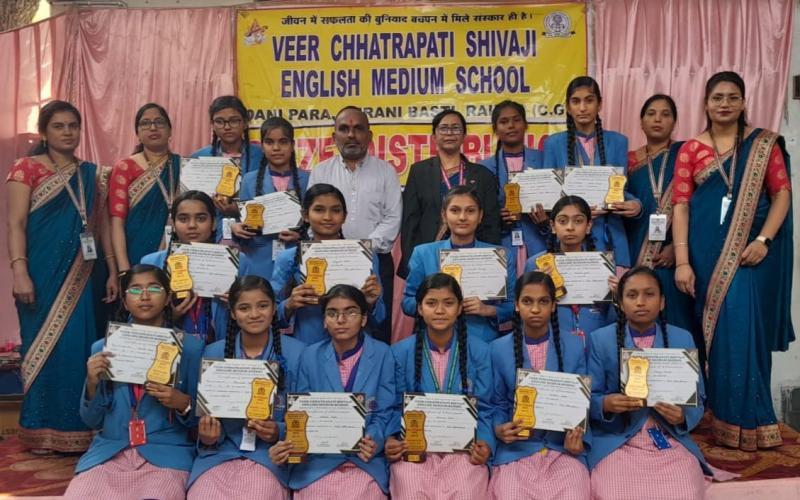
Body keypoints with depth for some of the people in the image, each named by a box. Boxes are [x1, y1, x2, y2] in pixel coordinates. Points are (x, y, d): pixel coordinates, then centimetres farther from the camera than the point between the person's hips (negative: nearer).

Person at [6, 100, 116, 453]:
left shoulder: (92, 175, 13)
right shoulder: (27, 168, 0)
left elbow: (102, 225, 12)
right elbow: (16, 224, -7)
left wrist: (113, 272, 7)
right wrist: (19, 272, -17)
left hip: (81, 277, 4)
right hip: (43, 275, -3)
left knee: (81, 348, 5)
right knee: (45, 348, 2)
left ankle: (79, 430, 17)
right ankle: (44, 433, 13)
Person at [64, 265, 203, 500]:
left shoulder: (190, 347, 1)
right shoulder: (103, 348, 9)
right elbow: (92, 421, 11)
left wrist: (183, 403, -14)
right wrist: (92, 384, -6)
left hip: (166, 453, -3)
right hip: (108, 452, 3)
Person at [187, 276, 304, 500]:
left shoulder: (297, 353, 0)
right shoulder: (212, 353, 8)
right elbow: (205, 412, 12)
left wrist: (279, 433, -15)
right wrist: (207, 436, -9)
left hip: (271, 455, -2)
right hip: (218, 453, 3)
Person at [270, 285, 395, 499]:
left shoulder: (382, 354, -2)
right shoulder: (310, 356, 4)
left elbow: (384, 413, -1)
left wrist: (373, 442, -21)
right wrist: (287, 445, -13)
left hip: (365, 460, -1)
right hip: (317, 460, 2)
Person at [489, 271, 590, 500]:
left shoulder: (574, 346, 3)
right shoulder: (499, 349, 2)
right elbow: (497, 404, 8)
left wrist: (579, 438, -11)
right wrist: (499, 429, -12)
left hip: (563, 449, 1)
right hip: (515, 449, 0)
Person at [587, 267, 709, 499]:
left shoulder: (683, 339, 8)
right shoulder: (600, 340, 2)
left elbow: (697, 398, 7)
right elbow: (589, 397, 0)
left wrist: (683, 416, -14)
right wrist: (606, 404, -22)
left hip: (671, 442, 2)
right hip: (616, 442, -2)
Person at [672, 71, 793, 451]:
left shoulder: (764, 144, 6)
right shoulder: (690, 149, 6)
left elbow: (782, 193, 3)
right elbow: (680, 205, 0)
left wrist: (763, 240, -11)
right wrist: (682, 261, -7)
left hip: (748, 251, -1)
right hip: (706, 252, 1)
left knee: (742, 329, -4)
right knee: (713, 330, 5)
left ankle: (746, 422, 11)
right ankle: (716, 415, 18)